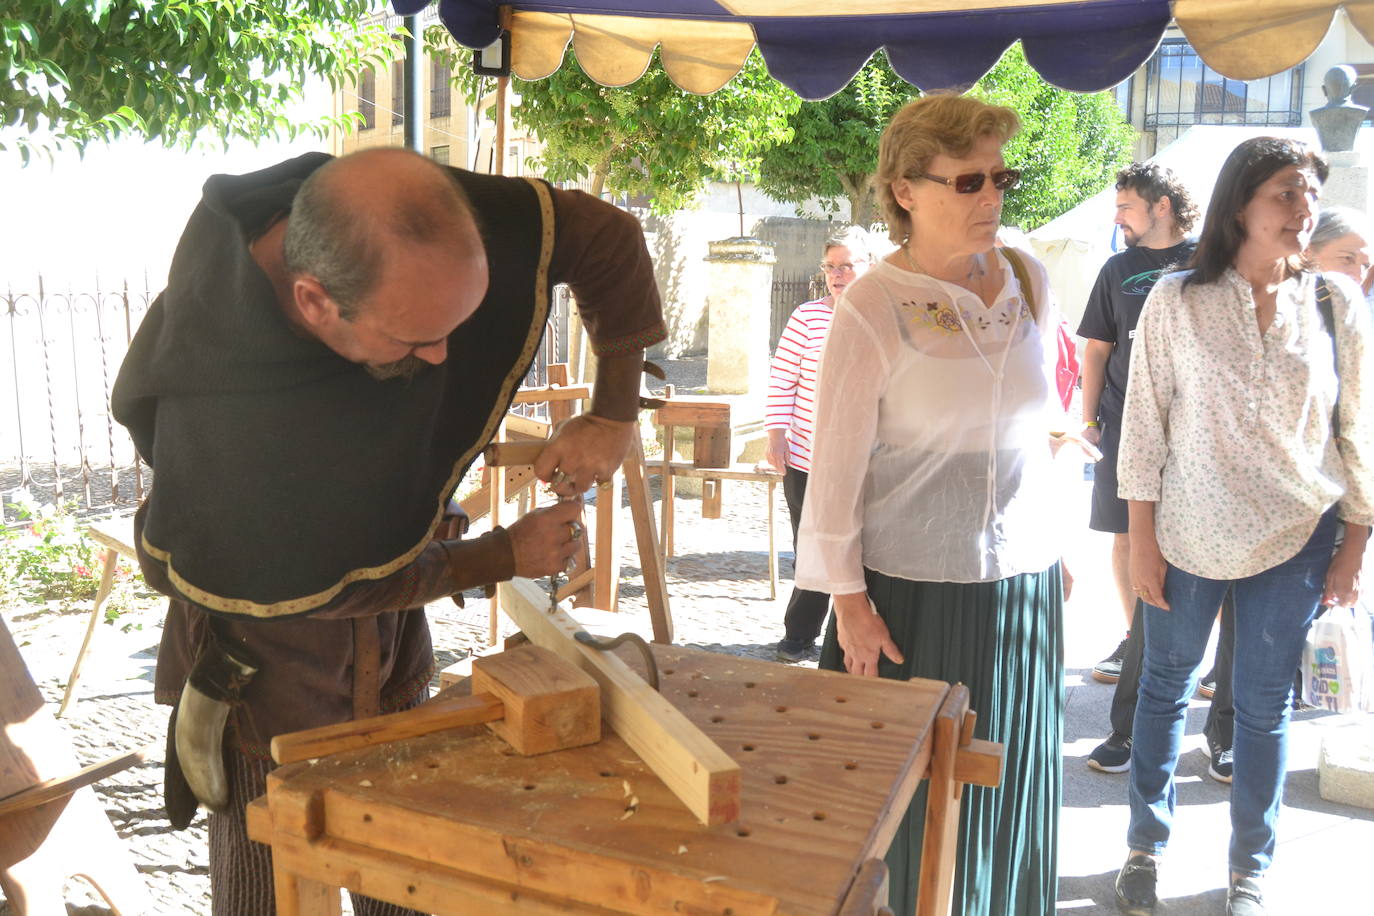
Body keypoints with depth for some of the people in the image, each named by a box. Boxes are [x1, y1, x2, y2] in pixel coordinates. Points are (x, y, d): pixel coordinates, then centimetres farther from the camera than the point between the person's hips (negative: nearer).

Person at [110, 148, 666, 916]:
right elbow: (313, 589, -20)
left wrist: (615, 416, -17)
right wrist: (506, 556, -14)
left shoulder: (411, 222, -27)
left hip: (392, 628, 5)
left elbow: (608, 235, -11)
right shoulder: (213, 405, -36)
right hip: (264, 631, -4)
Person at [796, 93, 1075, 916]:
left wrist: (1053, 544, 12)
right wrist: (848, 598, -10)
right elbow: (837, 464, -11)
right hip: (910, 594, -4)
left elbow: (1042, 424, 11)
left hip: (1023, 584, 5)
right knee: (909, 795, 11)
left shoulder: (1030, 283, 2)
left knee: (1010, 791, 17)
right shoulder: (874, 307, -13)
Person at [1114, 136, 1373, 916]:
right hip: (1189, 536, -1)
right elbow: (1144, 422, -5)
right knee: (1166, 688, 12)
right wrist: (1142, 543, -5)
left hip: (1297, 541, 1)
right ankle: (1147, 846, 30)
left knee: (1265, 706, 10)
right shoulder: (1177, 299, -7)